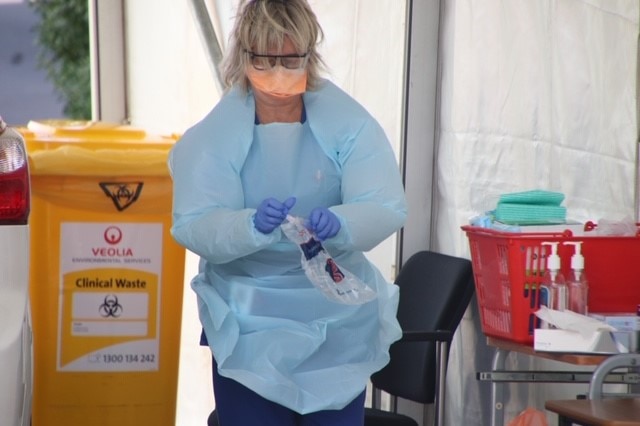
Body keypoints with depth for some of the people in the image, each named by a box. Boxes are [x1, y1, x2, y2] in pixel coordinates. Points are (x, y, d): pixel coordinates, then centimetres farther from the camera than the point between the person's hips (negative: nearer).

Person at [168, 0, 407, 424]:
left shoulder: (348, 122, -7)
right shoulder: (214, 134, -8)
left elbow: (387, 207, -14)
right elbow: (192, 225, -17)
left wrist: (339, 226, -36)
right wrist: (253, 226, -37)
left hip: (337, 319, 1)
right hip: (247, 323, -1)